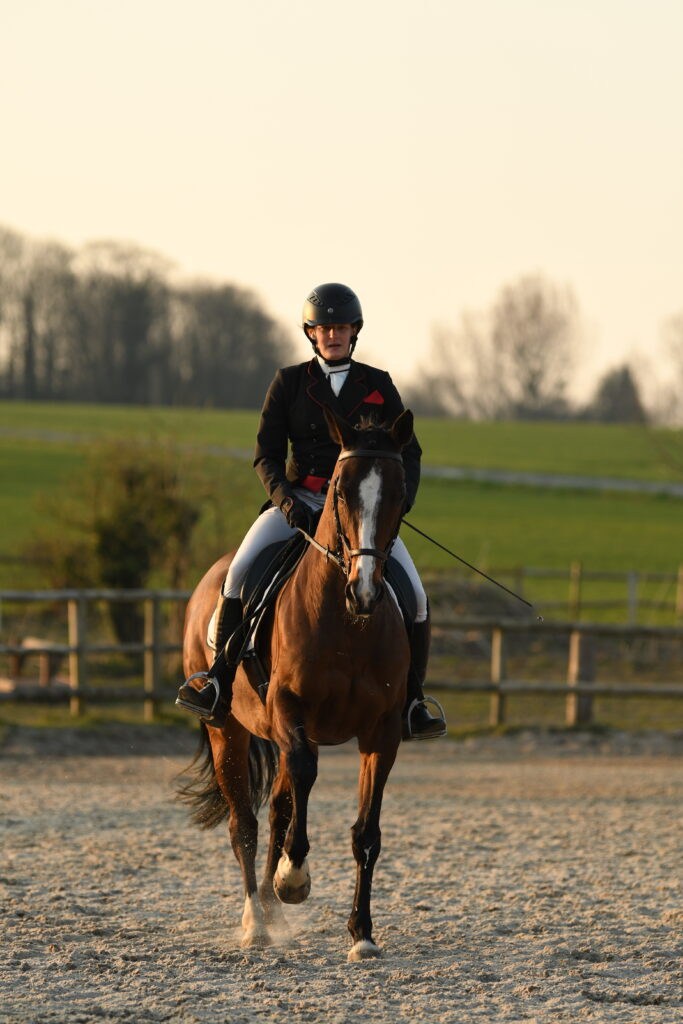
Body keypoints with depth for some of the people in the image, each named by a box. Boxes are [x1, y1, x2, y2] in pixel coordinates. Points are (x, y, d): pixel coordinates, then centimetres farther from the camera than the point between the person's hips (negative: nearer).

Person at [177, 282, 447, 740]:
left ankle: (412, 704, -6)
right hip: (299, 501, -1)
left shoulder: (378, 386, 9)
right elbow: (267, 455, 3)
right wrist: (286, 499, -17)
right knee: (241, 571, -25)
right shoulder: (289, 383, 6)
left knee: (414, 595, -17)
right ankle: (219, 688, -23)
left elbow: (408, 452, 8)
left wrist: (401, 499, -12)